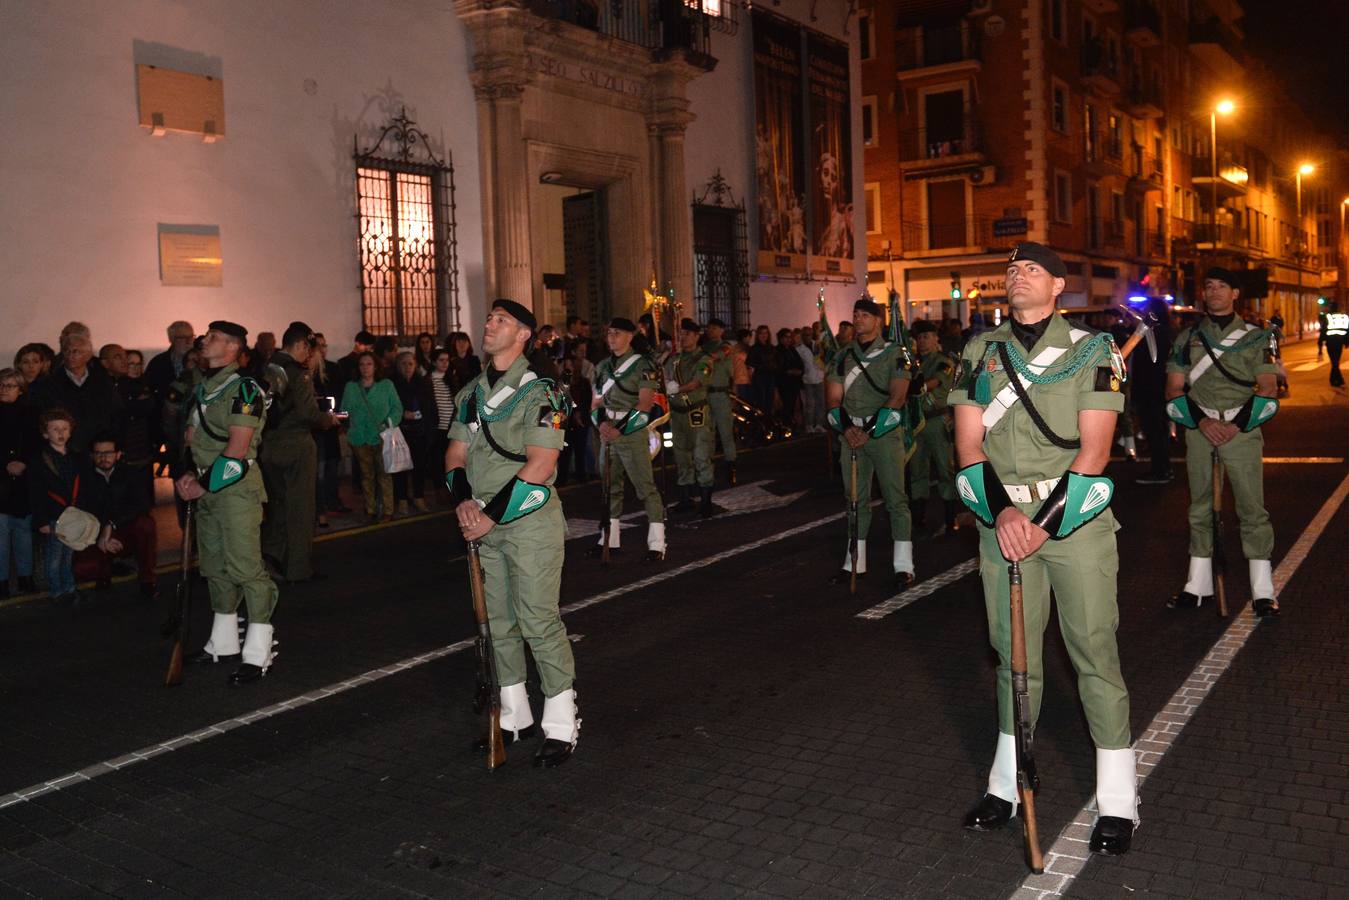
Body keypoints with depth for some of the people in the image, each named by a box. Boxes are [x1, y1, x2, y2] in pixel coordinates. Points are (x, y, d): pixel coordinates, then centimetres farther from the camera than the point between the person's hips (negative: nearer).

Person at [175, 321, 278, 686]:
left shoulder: (244, 389, -10)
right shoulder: (201, 388, 16)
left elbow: (236, 450, -16)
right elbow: (191, 437, 15)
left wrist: (203, 484, -15)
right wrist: (188, 474, -2)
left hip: (237, 486, -9)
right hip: (206, 487, 9)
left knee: (245, 567, -10)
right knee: (215, 566, 16)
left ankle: (257, 655, -6)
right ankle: (224, 643, 29)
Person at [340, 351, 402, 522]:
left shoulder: (386, 385, 6)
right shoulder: (350, 387, 13)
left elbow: (397, 408, 3)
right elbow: (345, 411, 12)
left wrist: (389, 421, -13)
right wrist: (348, 427, -4)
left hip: (381, 437, -2)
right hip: (360, 438, 3)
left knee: (384, 474, -5)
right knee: (367, 475, 8)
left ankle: (388, 512, -2)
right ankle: (370, 511, 14)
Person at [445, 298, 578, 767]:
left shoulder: (539, 391, -10)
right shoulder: (470, 393, 13)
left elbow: (540, 465, -17)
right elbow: (456, 453, 11)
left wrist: (493, 514, -18)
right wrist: (462, 500, -9)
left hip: (529, 521, -7)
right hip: (484, 523, 7)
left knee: (539, 621, -6)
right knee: (497, 622, 13)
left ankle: (561, 725, 5)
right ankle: (514, 717, 27)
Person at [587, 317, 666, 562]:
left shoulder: (642, 365, -4)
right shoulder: (602, 366, 15)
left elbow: (645, 404, -11)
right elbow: (596, 402, 16)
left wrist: (620, 429, -17)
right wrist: (602, 423, -6)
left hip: (633, 433, -7)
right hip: (607, 433, 7)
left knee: (645, 487, -9)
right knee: (610, 487, 12)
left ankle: (656, 544, -7)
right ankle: (609, 539, 22)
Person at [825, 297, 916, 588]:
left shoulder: (893, 353, -1)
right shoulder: (844, 355, 12)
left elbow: (897, 397, -9)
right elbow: (833, 397, 9)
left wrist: (869, 430, -15)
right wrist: (846, 427, -9)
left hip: (884, 431, -4)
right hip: (850, 432, 4)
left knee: (896, 498, -5)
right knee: (856, 499, 9)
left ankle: (904, 566, -1)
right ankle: (854, 563, 16)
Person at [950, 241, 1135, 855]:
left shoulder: (1092, 351, -1)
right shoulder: (979, 352, 8)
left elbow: (1093, 451, -8)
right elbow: (968, 443, 3)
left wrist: (1046, 523, -15)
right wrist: (1002, 511, -13)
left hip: (1075, 517, -3)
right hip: (1002, 519, 3)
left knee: (1095, 654, -1)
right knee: (1013, 657, 11)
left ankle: (1116, 800, 12)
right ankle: (1007, 784, 24)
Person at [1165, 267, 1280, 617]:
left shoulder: (1255, 337, 5)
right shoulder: (1186, 338, 10)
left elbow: (1268, 391, 0)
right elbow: (1173, 391, 6)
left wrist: (1237, 425, -13)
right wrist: (1202, 421, -9)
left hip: (1242, 428, -2)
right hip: (1199, 429, 2)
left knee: (1252, 506, -5)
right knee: (1200, 507, 8)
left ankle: (1263, 590, 0)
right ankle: (1198, 586, 15)